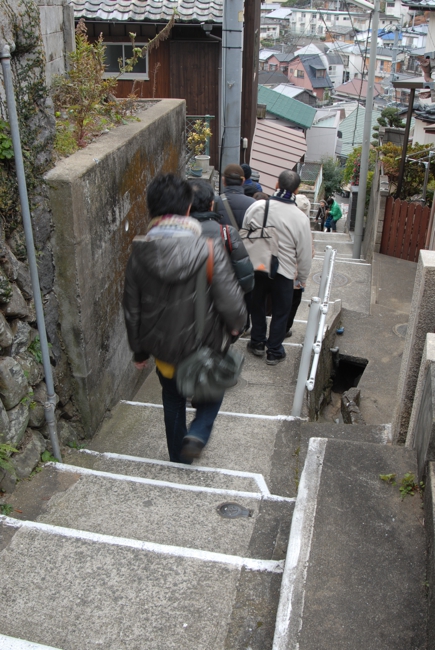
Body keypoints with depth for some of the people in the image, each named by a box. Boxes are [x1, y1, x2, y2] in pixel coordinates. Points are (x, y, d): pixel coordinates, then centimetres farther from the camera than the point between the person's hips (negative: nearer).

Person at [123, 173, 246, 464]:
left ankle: (178, 456, 39)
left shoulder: (140, 253, -12)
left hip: (162, 347, 3)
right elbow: (230, 300, -20)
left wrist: (139, 351, 11)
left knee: (172, 398, 26)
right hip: (203, 346, -2)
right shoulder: (209, 249, -23)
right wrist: (236, 323, 4)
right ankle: (197, 434, 10)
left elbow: (132, 310, -3)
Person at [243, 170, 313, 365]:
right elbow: (304, 254, -7)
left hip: (256, 267, 2)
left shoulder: (257, 207, -12)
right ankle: (274, 351, 23)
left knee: (257, 306, 22)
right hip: (283, 272, -2)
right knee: (280, 312, 14)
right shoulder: (300, 218, -15)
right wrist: (302, 278, 8)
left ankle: (257, 342, 35)